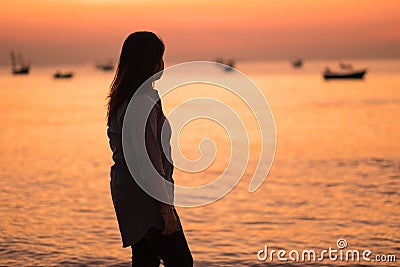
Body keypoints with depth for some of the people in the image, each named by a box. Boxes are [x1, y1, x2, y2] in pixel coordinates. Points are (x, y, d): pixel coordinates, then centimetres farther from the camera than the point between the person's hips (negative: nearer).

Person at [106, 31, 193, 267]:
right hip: (144, 196, -10)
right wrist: (166, 207, -18)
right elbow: (150, 159, -22)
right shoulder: (144, 102, -19)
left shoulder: (123, 99, 12)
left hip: (128, 190, 10)